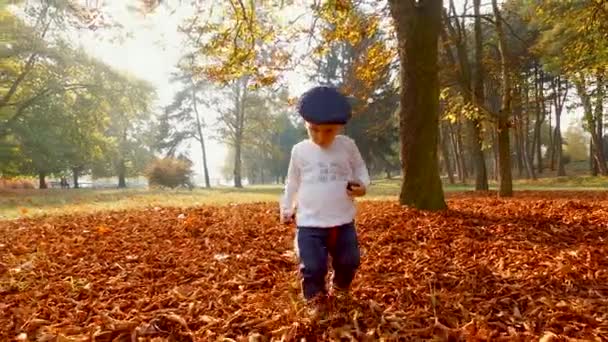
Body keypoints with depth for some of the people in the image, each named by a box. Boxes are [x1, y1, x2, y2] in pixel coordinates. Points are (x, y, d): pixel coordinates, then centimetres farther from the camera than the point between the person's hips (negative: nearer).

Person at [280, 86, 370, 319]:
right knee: (312, 267, -4)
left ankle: (339, 289, 43)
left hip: (343, 222, 2)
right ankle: (315, 299, 23)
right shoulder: (300, 150, -1)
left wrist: (363, 185, -9)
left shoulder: (348, 146, -2)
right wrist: (286, 208, 17)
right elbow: (292, 182, 12)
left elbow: (360, 168, 13)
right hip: (309, 223, -1)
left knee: (349, 262, 14)